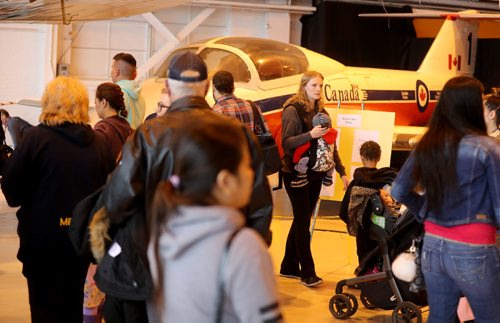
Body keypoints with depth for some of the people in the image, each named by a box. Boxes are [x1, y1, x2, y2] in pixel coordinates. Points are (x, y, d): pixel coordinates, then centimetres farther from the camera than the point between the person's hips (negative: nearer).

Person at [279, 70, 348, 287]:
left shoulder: (321, 112, 11)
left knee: (301, 220, 12)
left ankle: (289, 267, 23)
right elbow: (286, 143, -17)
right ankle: (307, 273, 0)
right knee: (302, 222, -4)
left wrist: (341, 171, 9)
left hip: (315, 174, 7)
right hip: (296, 174, -7)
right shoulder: (293, 110, -9)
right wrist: (310, 135, -29)